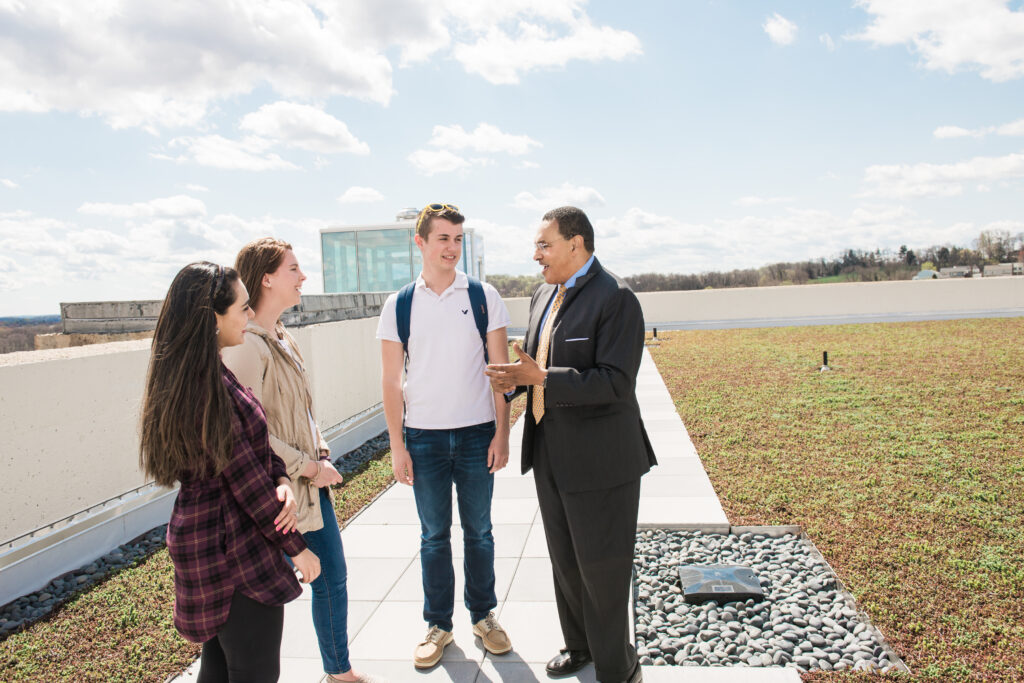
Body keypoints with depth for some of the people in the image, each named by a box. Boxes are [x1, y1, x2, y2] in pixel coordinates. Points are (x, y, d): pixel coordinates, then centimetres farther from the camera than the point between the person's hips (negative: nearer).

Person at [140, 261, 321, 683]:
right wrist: (297, 548, -11)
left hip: (205, 543, 10)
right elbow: (247, 482, -21)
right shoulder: (209, 388, -25)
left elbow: (255, 447, 9)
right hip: (234, 550, -10)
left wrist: (281, 482, -11)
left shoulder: (211, 375, 6)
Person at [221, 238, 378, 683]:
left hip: (311, 483, 9)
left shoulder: (281, 339, 9)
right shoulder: (247, 346, -20)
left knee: (332, 577, 18)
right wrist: (309, 467, -17)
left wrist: (321, 453, 6)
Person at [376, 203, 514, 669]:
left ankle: (483, 615, 31)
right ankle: (438, 624, 28)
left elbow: (501, 369, 0)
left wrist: (502, 433, -4)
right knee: (434, 536, 11)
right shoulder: (399, 305, 0)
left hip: (476, 433, 0)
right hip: (424, 437, 0)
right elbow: (391, 381, 2)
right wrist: (397, 446, -1)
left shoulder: (483, 296, -1)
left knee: (478, 532, 12)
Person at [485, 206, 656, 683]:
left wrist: (541, 378, -26)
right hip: (551, 454, 8)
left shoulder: (616, 299, -16)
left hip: (598, 458, -8)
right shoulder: (544, 295, 11)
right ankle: (578, 644, 42)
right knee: (564, 559, 20)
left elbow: (615, 381, -23)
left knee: (601, 567, 5)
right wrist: (516, 378, -1)